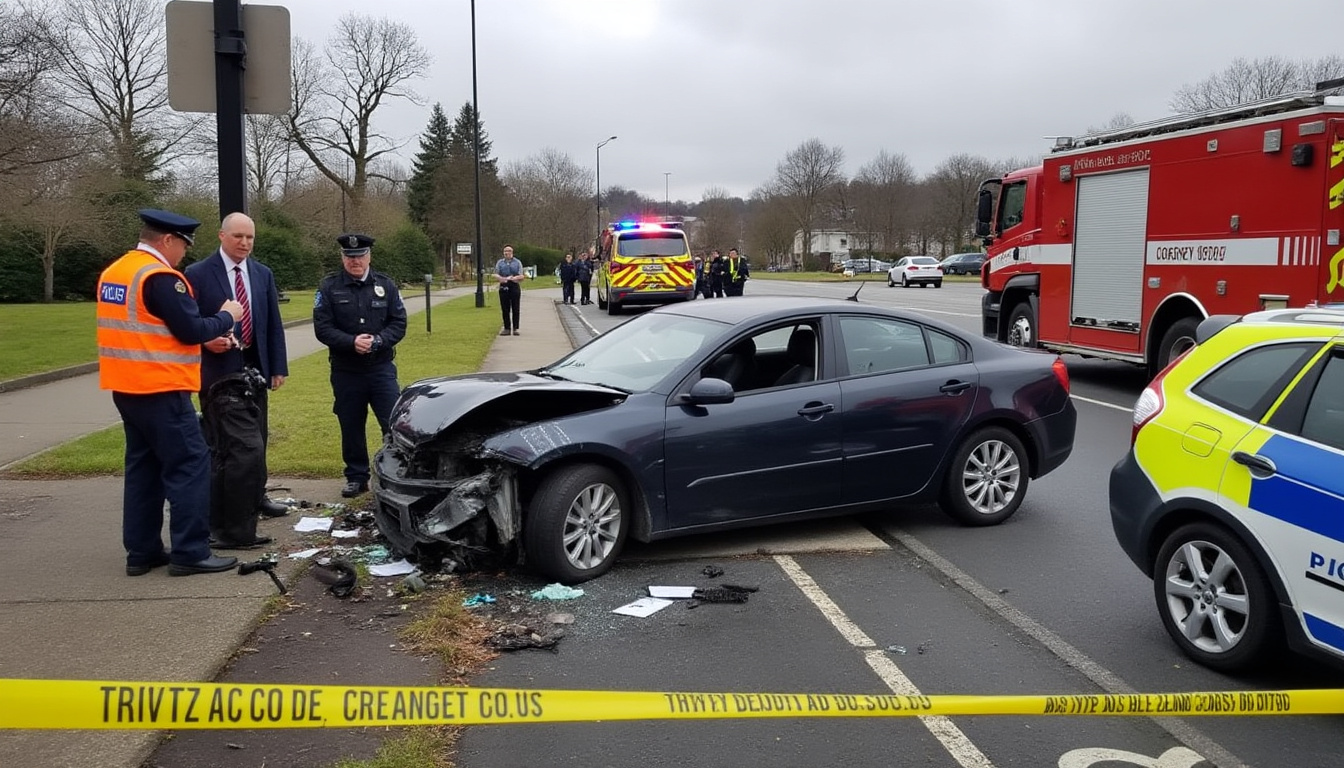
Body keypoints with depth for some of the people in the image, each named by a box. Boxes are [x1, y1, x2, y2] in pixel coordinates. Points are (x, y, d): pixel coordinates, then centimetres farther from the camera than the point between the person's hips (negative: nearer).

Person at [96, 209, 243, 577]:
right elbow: (192, 330, -18)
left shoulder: (114, 272, 13)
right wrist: (226, 316, -1)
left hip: (128, 387, 10)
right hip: (160, 389, -10)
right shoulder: (161, 277, -16)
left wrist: (205, 334, 14)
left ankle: (142, 551, 17)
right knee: (190, 465, -4)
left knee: (144, 466, 14)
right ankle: (190, 552, -3)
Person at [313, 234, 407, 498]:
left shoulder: (385, 285, 3)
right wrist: (352, 342, -20)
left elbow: (399, 324, 1)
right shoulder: (329, 287, -1)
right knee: (351, 427, 10)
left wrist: (377, 341, -17)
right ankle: (356, 477, 24)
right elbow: (322, 328, -6)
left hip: (381, 368, 0)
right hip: (345, 371, 0)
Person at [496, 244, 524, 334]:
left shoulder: (517, 263, 7)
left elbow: (521, 276, 0)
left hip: (514, 287, -1)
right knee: (505, 309, 2)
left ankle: (515, 328, 4)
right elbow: (496, 275, 5)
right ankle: (507, 328, 7)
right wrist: (500, 278, -17)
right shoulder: (500, 262, 12)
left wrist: (513, 278, -19)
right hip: (504, 287, 1)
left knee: (515, 309, -1)